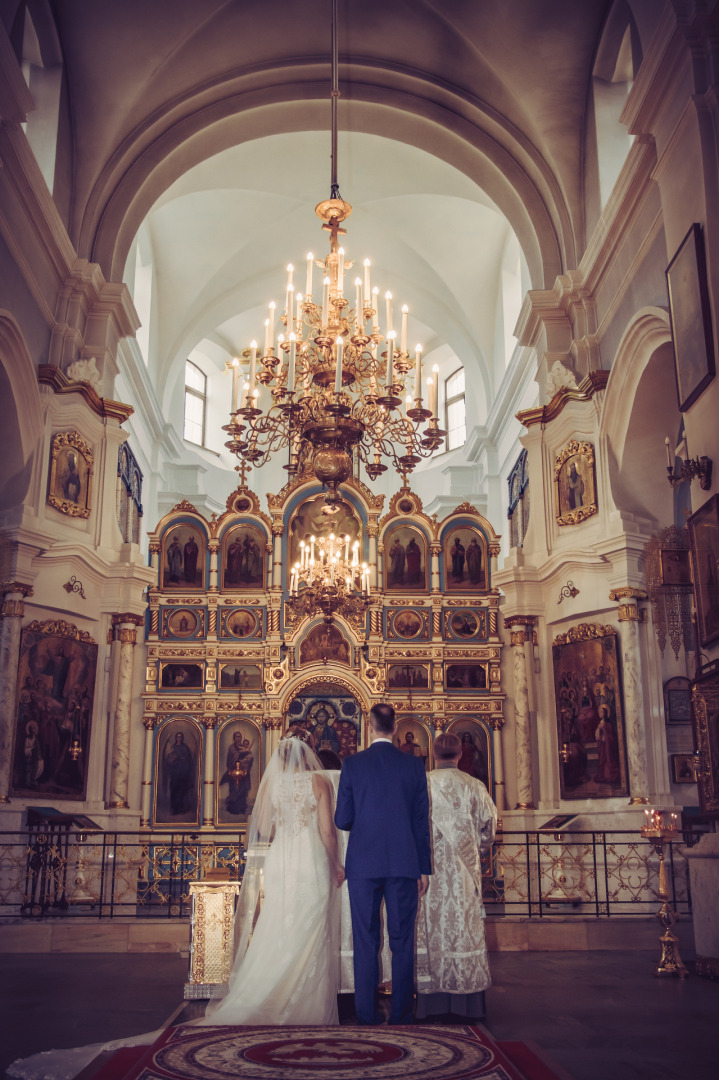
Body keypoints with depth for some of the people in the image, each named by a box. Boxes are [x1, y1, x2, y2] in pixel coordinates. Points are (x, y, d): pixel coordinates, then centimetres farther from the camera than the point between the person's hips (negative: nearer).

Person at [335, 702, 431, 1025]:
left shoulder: (353, 764, -3)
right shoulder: (414, 765, 1)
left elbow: (342, 820, -1)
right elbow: (422, 820, 3)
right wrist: (424, 867, 9)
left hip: (363, 864, -1)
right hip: (404, 864, 1)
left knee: (365, 942, 6)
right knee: (402, 942, 8)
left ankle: (366, 1017, 10)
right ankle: (401, 1017, 12)